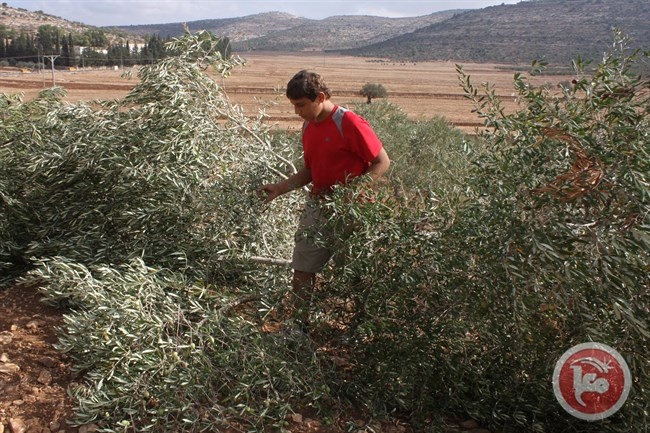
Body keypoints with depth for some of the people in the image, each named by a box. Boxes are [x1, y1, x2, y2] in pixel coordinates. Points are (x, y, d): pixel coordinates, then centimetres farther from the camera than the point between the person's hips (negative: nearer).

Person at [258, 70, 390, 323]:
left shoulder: (349, 123, -14)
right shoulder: (308, 127, 9)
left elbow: (382, 162, -12)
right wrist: (280, 188, 4)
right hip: (318, 206, 7)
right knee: (302, 271, 7)